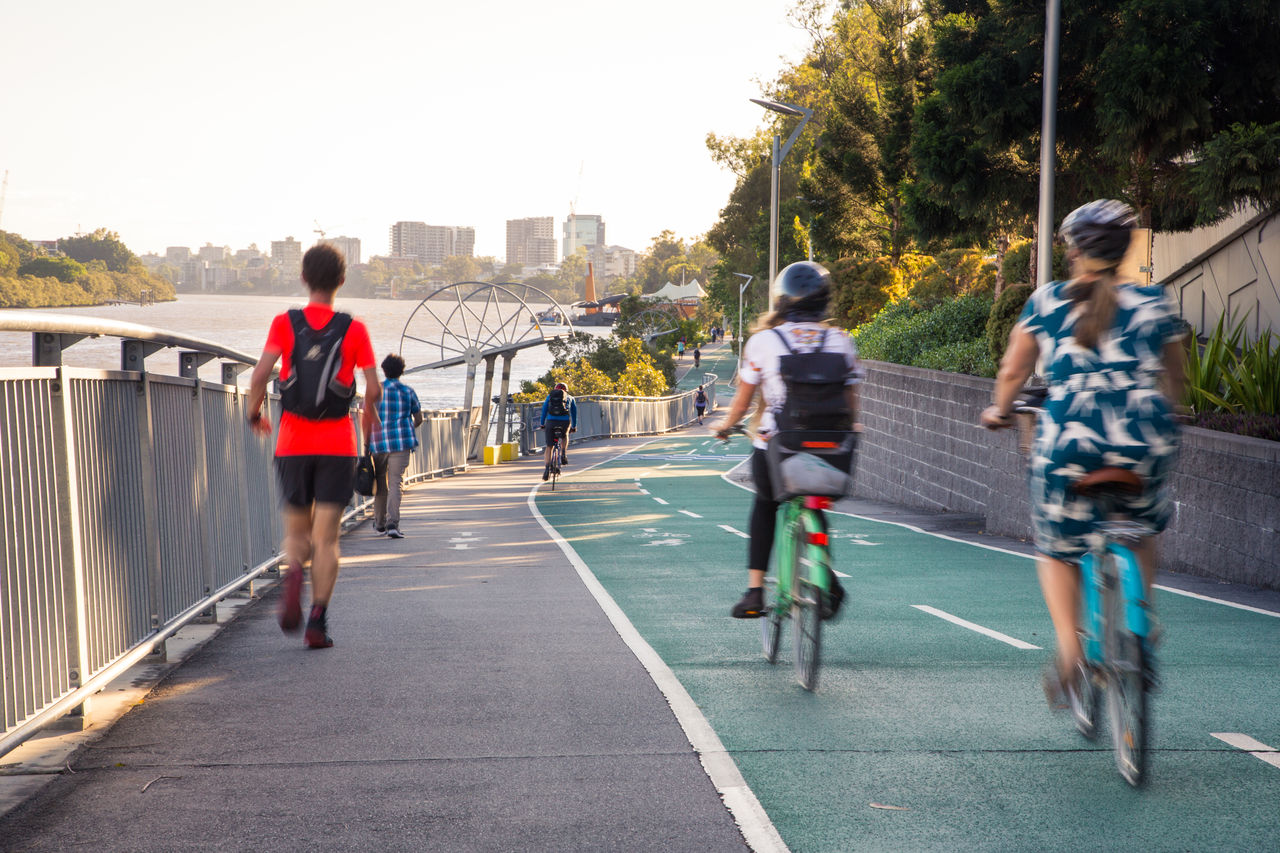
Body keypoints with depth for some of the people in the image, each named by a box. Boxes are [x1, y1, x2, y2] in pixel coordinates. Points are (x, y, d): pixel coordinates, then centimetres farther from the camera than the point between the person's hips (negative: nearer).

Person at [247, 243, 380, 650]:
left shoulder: (284, 323, -1)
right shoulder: (354, 329, -2)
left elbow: (260, 375, -11)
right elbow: (373, 389, -5)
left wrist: (253, 412, 6)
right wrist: (369, 415, 16)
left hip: (293, 443, 1)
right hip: (337, 444, -1)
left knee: (296, 531, 14)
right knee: (326, 537, 3)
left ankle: (293, 574, -18)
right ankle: (318, 622, -3)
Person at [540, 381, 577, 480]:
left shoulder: (549, 396, 25)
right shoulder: (570, 398, 24)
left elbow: (544, 410, 29)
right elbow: (574, 413, 31)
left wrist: (542, 424, 38)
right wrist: (574, 426, 42)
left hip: (551, 421, 0)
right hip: (565, 422, 0)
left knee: (549, 447, 11)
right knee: (565, 436, 34)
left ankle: (547, 469, -1)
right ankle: (563, 454, 13)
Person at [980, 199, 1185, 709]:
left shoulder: (1045, 302, 6)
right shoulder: (1153, 302, 9)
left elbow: (1012, 371, 13)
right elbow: (1175, 377, 20)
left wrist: (1000, 411, 32)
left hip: (1067, 440, -1)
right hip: (1144, 439, 1)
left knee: (1058, 548, 18)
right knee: (1143, 529, 31)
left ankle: (1069, 650, 3)